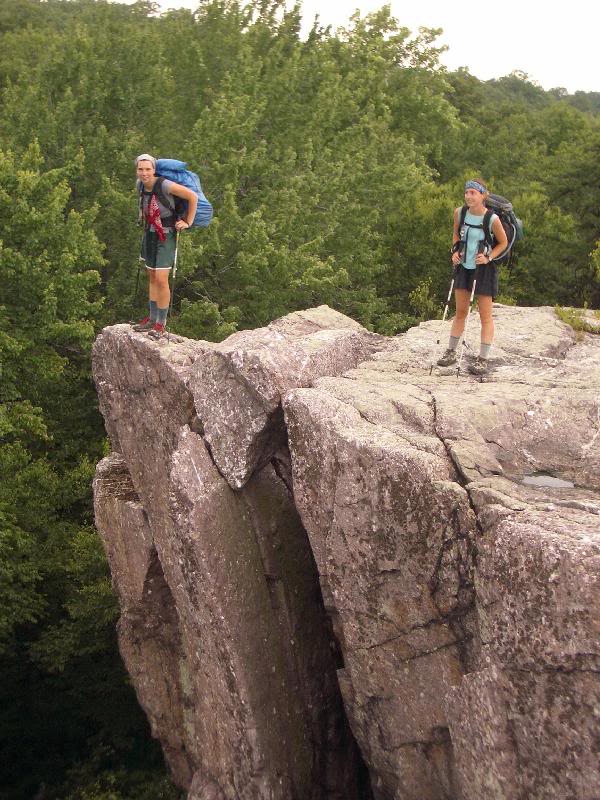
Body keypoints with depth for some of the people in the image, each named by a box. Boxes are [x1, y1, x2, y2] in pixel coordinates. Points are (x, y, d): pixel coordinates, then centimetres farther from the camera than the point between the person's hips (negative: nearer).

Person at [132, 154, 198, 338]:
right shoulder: (141, 185, 1)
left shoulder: (164, 185, -22)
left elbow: (192, 197, -18)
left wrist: (188, 222, -13)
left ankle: (161, 323, 0)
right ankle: (152, 318, 21)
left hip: (166, 236, -7)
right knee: (152, 278, 12)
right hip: (149, 234, 7)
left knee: (161, 279, -10)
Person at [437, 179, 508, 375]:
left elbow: (503, 243, -4)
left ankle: (483, 359, 7)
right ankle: (451, 352, 23)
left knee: (485, 315, 2)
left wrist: (488, 257, -17)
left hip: (483, 269, -4)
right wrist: (455, 251, -2)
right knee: (460, 312, 14)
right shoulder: (459, 212, -8)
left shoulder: (492, 219, -20)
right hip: (464, 267, 4)